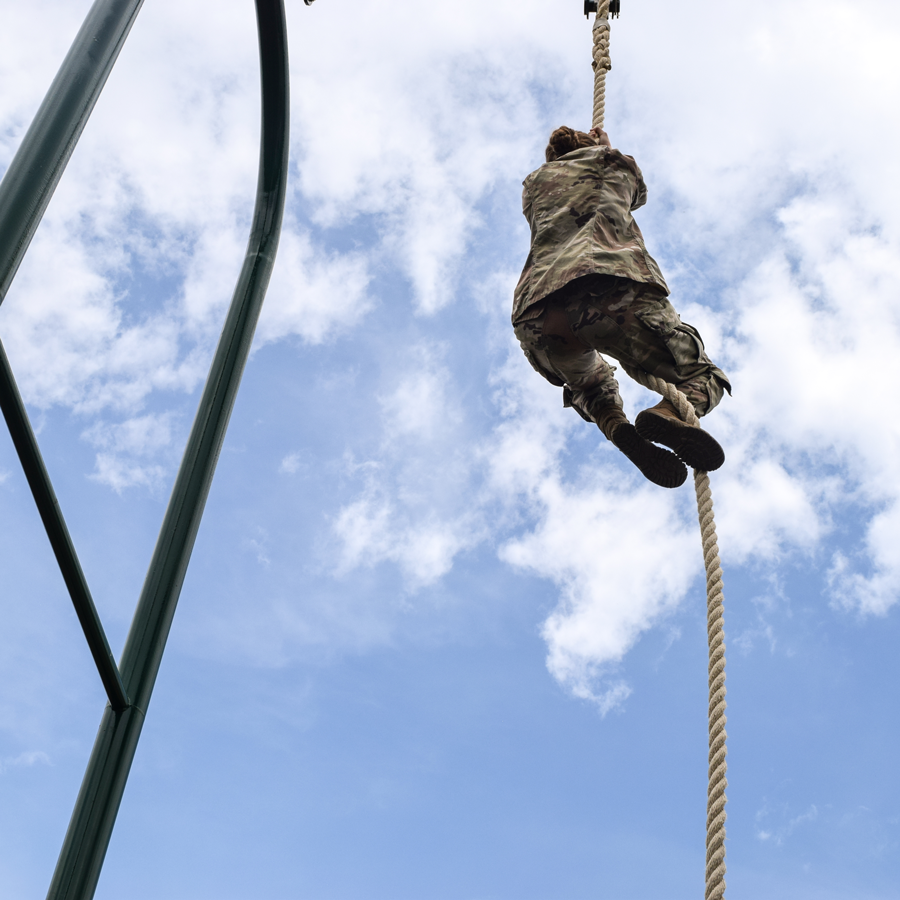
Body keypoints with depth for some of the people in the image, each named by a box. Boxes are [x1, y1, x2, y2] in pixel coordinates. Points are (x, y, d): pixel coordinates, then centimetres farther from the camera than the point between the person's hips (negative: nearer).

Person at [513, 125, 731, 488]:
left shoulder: (533, 182, 35)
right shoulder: (612, 161, 30)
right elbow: (636, 193, 53)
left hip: (536, 317, 3)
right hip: (613, 291, -3)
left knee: (591, 388, 33)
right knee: (704, 379, 10)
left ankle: (618, 428, -5)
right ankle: (666, 414, -28)